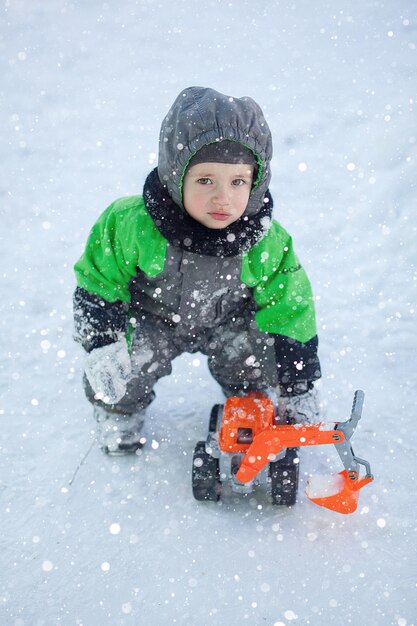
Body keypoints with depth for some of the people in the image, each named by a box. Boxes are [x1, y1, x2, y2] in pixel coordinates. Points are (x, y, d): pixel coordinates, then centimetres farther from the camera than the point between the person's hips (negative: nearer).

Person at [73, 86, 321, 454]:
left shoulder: (266, 243, -26)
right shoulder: (132, 225, -31)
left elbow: (289, 312, -13)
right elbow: (98, 285, -15)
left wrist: (300, 388, -9)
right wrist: (100, 346, -26)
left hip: (226, 319, 2)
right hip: (151, 316, -1)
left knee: (258, 358, -16)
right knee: (121, 370, -22)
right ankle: (120, 412, 15)